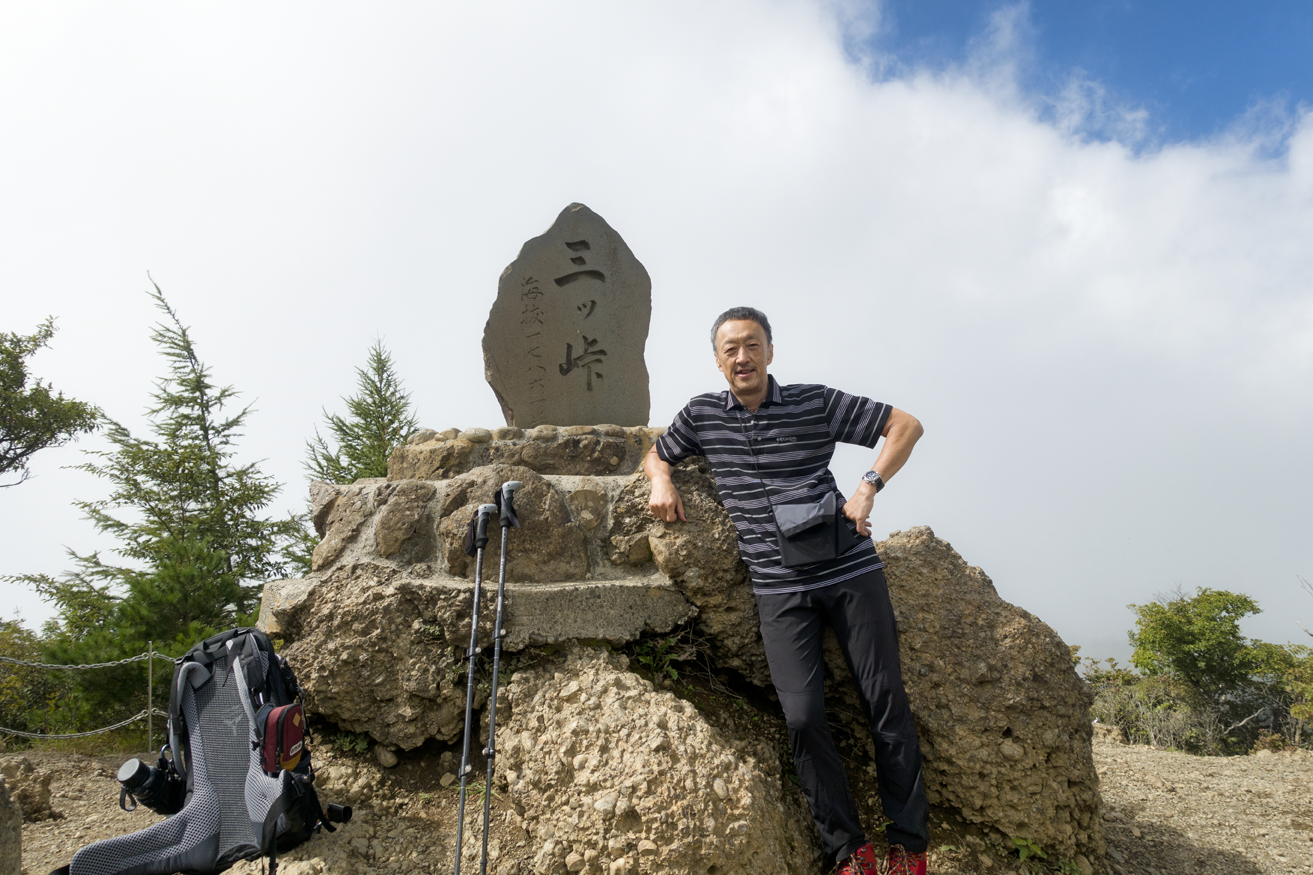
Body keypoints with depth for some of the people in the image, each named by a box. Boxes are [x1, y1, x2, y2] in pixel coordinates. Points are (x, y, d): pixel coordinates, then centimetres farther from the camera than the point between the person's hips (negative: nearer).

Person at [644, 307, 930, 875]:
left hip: (850, 572, 0)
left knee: (885, 702, 2)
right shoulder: (701, 415, 7)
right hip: (779, 588, 1)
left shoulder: (815, 403, 1)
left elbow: (906, 425, 5)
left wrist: (869, 486, -8)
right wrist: (661, 481, 2)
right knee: (803, 716, -8)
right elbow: (656, 454, 25)